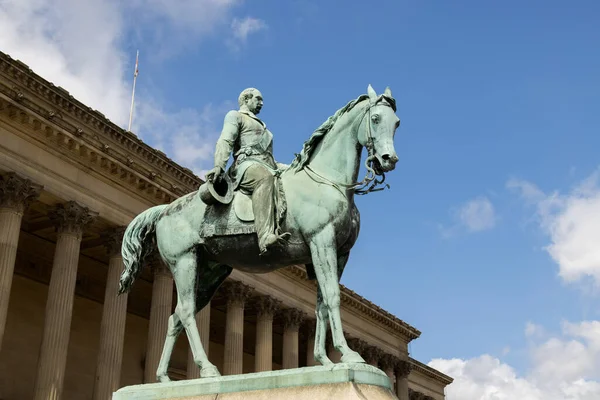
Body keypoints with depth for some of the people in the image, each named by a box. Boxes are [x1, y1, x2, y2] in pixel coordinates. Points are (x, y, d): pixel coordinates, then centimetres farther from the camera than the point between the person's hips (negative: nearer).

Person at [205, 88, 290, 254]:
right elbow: (225, 141, -1)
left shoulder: (261, 126, 40)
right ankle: (266, 237, -61)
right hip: (247, 164, -9)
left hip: (268, 167, 9)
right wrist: (219, 165, -19)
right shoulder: (235, 116, 19)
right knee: (264, 178, -41)